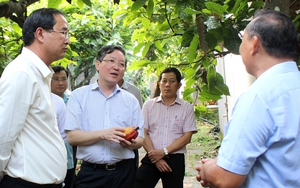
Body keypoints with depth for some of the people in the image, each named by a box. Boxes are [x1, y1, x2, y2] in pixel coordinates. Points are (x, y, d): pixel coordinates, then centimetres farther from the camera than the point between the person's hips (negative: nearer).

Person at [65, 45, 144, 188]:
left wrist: (130, 142, -16)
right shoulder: (79, 95, -1)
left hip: (124, 172, 3)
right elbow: (72, 137, -8)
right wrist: (103, 134, -22)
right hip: (90, 173, -2)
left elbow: (140, 140, 5)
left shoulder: (131, 100, 6)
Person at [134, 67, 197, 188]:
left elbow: (187, 137, -2)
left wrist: (164, 152, -12)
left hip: (175, 160, 0)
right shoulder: (149, 105, 6)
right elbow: (143, 134, 1)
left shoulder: (187, 108, 4)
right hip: (151, 158, 0)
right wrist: (156, 158, -9)